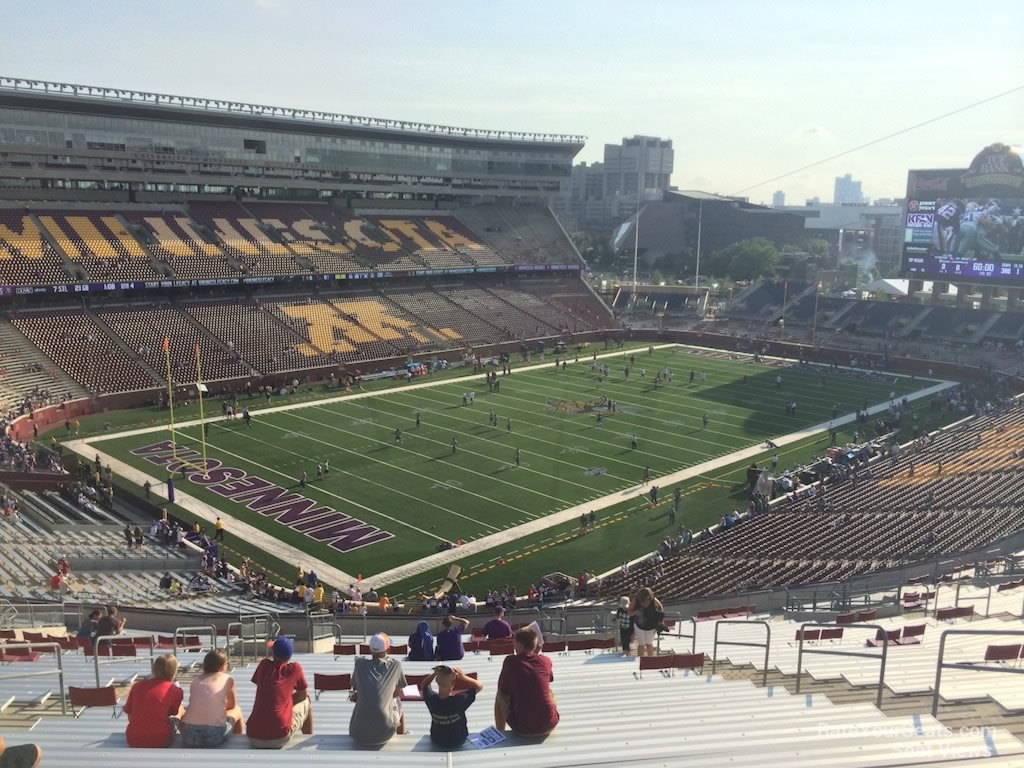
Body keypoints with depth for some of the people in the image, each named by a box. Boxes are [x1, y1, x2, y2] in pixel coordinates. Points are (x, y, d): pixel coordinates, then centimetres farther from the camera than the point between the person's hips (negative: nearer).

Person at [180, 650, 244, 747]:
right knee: (237, 711, 28)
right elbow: (232, 705, 24)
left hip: (190, 735, 3)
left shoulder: (196, 680, 17)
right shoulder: (228, 679, 10)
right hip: (215, 735, -3)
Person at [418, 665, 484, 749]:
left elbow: (424, 684, -4)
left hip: (437, 741, 2)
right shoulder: (460, 700, -36)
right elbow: (480, 686, -21)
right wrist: (463, 676, -25)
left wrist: (435, 673, -19)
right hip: (458, 741, -2)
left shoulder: (430, 699, -28)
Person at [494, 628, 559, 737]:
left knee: (500, 696, 23)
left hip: (521, 728, -2)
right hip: (549, 724, 3)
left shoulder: (510, 661, -6)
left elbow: (502, 689, 7)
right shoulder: (546, 661, 1)